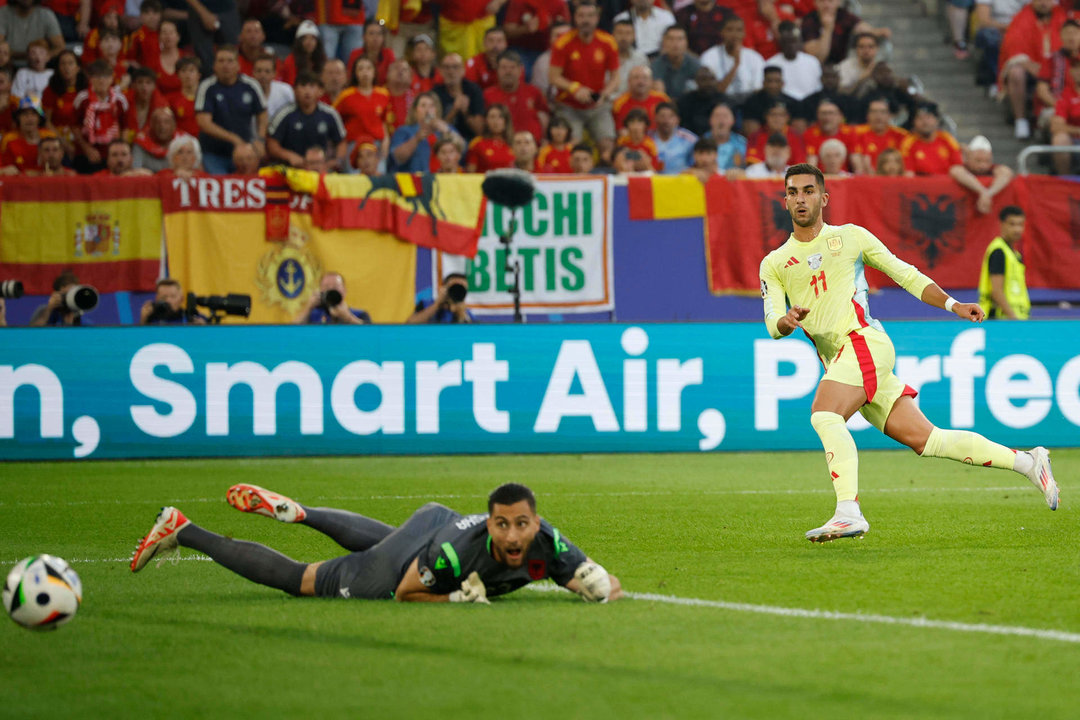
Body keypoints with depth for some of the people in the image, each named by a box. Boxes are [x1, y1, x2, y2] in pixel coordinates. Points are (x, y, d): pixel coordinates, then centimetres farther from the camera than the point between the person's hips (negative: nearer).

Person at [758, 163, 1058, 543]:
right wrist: (787, 321, -20)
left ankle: (849, 512, -32)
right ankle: (1027, 462, 10)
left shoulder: (850, 237, 8)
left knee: (824, 415, -28)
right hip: (840, 360, 4)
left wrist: (952, 304, 4)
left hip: (864, 340, -4)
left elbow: (904, 274, 13)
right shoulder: (773, 264, 15)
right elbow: (773, 323, 4)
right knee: (925, 440, 1)